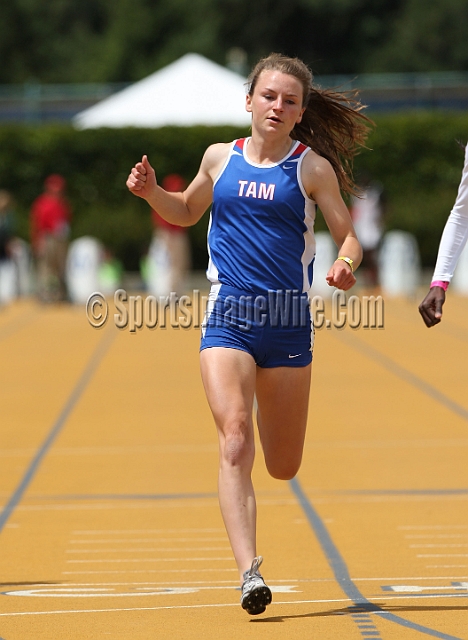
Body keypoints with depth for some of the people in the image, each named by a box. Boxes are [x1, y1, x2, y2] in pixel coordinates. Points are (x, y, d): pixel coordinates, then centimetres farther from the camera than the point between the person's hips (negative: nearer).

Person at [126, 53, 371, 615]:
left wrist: (345, 265, -19)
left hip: (288, 324, 0)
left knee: (283, 467, 10)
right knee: (235, 438, -21)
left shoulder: (313, 167, 1)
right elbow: (186, 212, 26)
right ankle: (249, 572, -27)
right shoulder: (220, 158, 8)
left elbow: (347, 236, 3)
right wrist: (151, 192, 6)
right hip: (228, 317, 0)